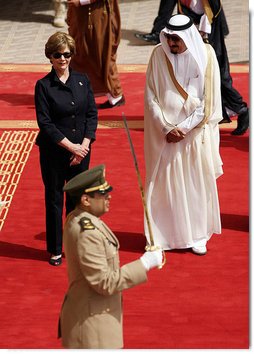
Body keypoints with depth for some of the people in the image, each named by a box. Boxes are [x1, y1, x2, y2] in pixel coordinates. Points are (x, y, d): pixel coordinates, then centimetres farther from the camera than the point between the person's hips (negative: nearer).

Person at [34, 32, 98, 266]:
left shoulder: (82, 80, 3)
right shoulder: (43, 86, -8)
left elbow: (92, 114, 2)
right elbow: (45, 123, -12)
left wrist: (84, 145, -9)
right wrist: (70, 146, -15)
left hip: (81, 150, 3)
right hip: (54, 152, -3)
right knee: (54, 199, 6)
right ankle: (55, 250, 17)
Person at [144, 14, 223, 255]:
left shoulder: (206, 55, -8)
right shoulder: (159, 55, -7)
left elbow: (209, 101, -8)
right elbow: (150, 97, -4)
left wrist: (184, 127, -12)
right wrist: (166, 128, -12)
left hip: (196, 133, 0)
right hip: (165, 132, 0)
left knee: (198, 183, 6)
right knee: (163, 184, 3)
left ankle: (198, 235, 19)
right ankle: (161, 236, 14)